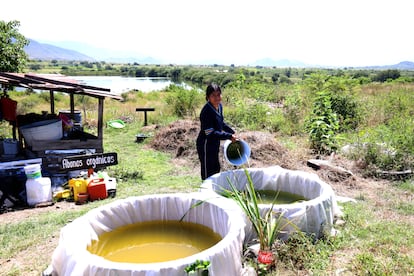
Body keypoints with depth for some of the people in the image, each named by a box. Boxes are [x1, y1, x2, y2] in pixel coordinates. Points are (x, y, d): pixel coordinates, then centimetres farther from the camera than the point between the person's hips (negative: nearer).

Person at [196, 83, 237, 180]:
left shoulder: (219, 106, 1)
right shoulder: (207, 111, -26)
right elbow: (210, 133, -27)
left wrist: (232, 131, 10)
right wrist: (229, 136, -25)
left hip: (214, 145, 9)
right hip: (206, 145, -9)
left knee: (216, 169, 22)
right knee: (208, 173, 2)